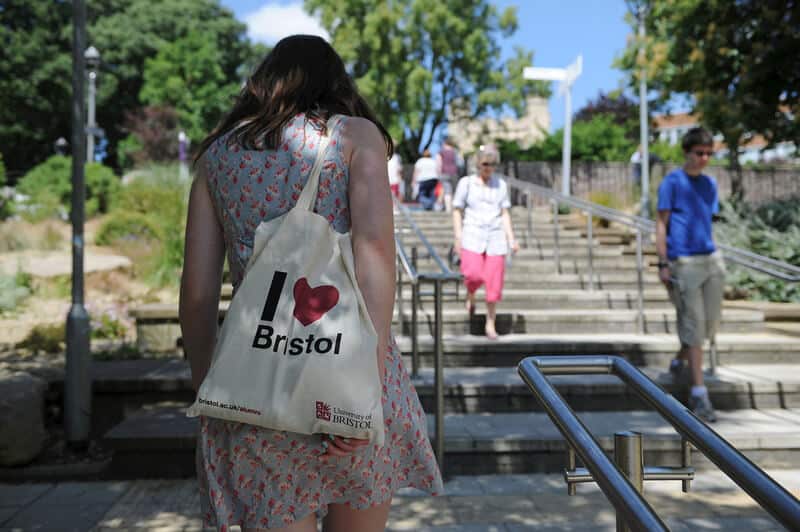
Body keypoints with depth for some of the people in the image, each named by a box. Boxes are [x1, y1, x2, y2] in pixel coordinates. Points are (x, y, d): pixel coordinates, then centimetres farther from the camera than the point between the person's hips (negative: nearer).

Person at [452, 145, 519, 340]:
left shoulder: (501, 185, 10)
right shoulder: (465, 183, 4)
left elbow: (505, 214, 10)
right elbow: (457, 212, 5)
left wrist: (511, 239, 1)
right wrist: (457, 238, -4)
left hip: (495, 238, 2)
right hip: (472, 236, -2)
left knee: (494, 283, -2)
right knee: (474, 275, -21)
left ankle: (490, 324, 12)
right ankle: (470, 295, 14)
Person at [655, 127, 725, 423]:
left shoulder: (710, 184, 14)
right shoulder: (672, 182, -4)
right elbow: (661, 224, -5)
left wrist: (713, 257, 18)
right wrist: (663, 264, -11)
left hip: (711, 259, 6)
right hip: (684, 262, -6)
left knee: (711, 324, 9)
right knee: (694, 325, -4)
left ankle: (680, 360, 37)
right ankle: (699, 394, 2)